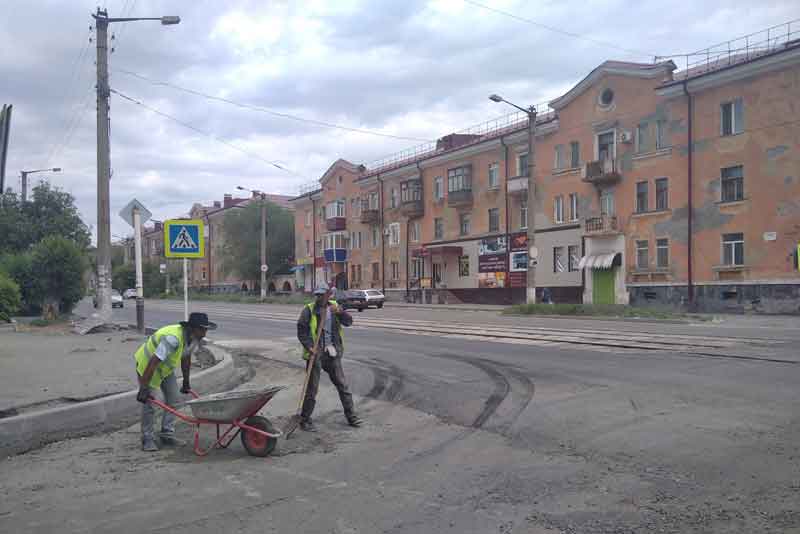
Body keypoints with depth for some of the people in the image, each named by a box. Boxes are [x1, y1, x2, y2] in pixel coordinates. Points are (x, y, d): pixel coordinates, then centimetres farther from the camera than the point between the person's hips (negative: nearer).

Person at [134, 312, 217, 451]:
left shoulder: (194, 339, -11)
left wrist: (186, 382, 14)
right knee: (149, 403, -9)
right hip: (147, 365, -8)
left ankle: (167, 435, 11)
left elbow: (186, 359, 6)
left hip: (166, 367, 8)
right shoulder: (173, 338, -39)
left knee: (173, 399, 3)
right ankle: (147, 439, 3)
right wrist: (144, 388, -37)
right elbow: (153, 362, -39)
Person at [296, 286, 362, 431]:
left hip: (332, 353, 3)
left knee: (342, 385, 9)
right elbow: (301, 331, -7)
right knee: (312, 388, 3)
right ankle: (305, 420, 16)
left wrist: (339, 312, -24)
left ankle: (351, 415, 21)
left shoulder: (334, 306, 3)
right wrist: (309, 346, -20)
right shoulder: (308, 310, -7)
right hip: (315, 354, -3)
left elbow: (349, 321, -5)